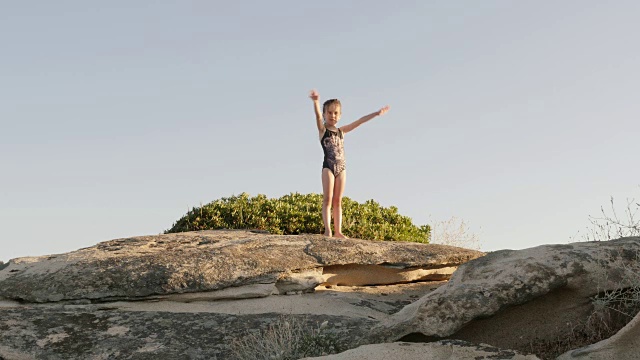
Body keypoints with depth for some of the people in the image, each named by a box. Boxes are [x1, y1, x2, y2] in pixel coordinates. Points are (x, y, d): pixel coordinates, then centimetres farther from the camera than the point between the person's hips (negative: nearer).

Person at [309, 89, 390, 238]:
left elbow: (359, 121, 16)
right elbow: (318, 115, -18)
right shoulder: (322, 129, 1)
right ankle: (327, 230, -14)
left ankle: (338, 231, 3)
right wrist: (316, 101, -38)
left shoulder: (341, 131, 15)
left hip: (341, 167, 5)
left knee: (338, 201, 4)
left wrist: (376, 113, 15)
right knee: (328, 199, -9)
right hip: (328, 166, -4)